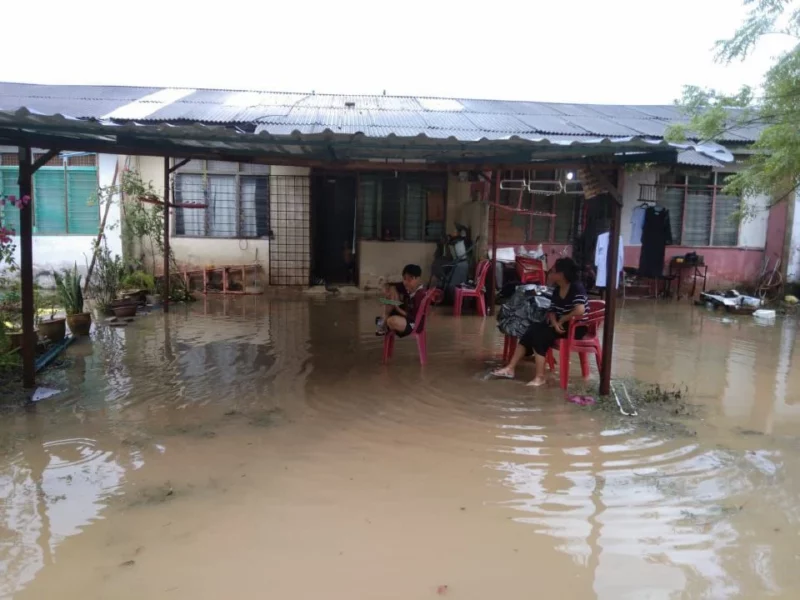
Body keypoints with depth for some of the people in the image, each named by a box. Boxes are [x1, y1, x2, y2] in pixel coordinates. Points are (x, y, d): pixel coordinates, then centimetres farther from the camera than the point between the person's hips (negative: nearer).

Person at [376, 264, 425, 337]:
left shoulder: (420, 295, -26)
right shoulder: (405, 286, -5)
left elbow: (414, 317, -26)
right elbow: (389, 286, 6)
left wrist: (398, 309, -32)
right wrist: (387, 290, -17)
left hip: (413, 323, -8)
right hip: (403, 314, 8)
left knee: (392, 321, -40)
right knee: (392, 289, -7)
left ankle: (385, 326, 2)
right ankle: (383, 320, -4)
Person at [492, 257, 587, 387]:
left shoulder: (577, 287, -15)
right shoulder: (558, 290, 11)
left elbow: (580, 310, -30)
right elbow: (552, 310, 8)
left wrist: (562, 319, -17)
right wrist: (555, 323, -14)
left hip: (577, 327, -8)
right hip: (561, 325, 8)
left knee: (539, 334, -24)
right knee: (533, 330, -11)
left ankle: (540, 377, -23)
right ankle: (510, 368, -13)